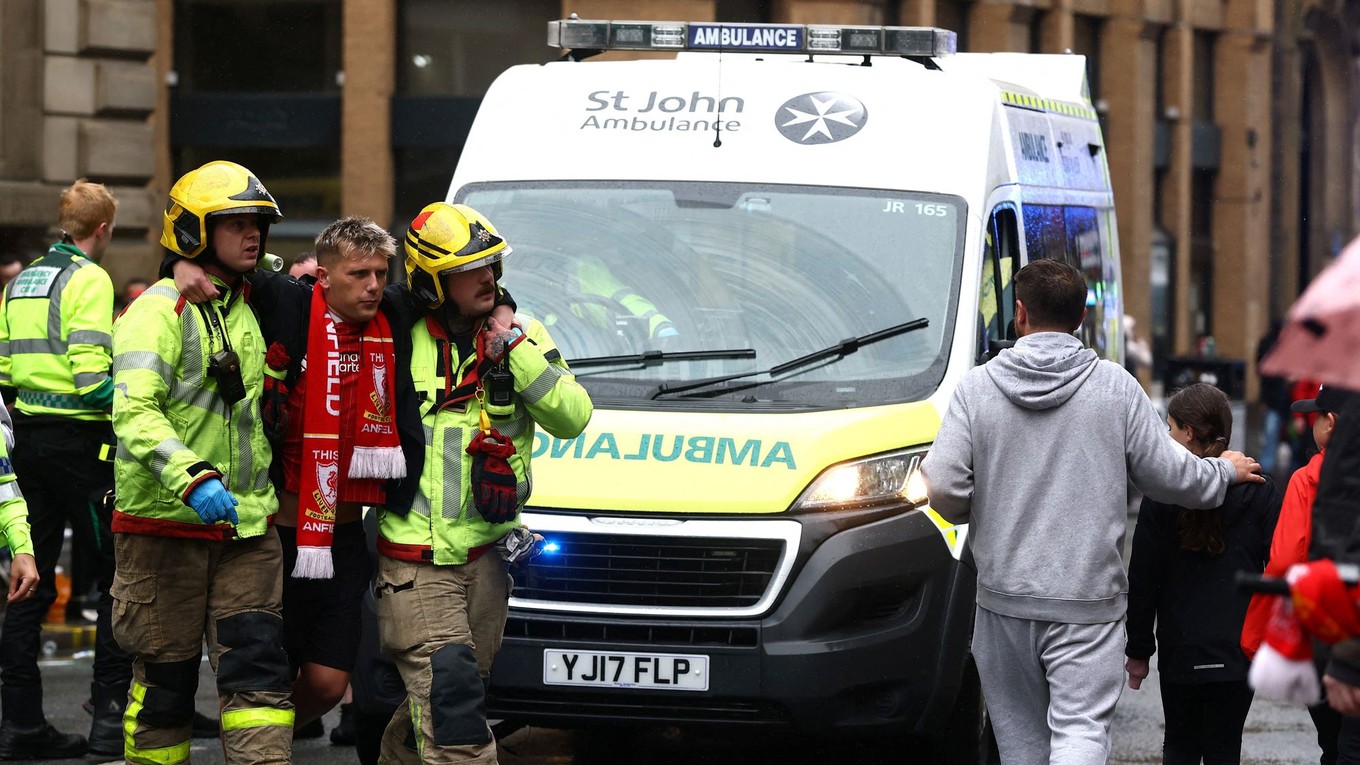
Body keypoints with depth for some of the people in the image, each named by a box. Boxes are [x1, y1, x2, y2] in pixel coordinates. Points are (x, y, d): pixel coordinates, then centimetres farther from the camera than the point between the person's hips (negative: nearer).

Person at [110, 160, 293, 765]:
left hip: (245, 525, 6)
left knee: (257, 666, -4)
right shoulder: (158, 312, -10)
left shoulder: (245, 309, 15)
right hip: (165, 522, -6)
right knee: (165, 676, 2)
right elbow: (134, 413, -23)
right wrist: (193, 479, -36)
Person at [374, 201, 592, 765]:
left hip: (486, 552, 3)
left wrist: (520, 354, -13)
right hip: (415, 559, -3)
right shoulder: (397, 342, -1)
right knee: (450, 694, -15)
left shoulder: (518, 335, 5)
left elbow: (572, 417, -3)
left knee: (438, 700, 13)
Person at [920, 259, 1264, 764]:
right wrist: (1224, 471, 23)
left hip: (1004, 599, 2)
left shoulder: (976, 387, -1)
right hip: (1087, 604, -2)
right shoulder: (1115, 386, -3)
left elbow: (945, 492, -6)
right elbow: (1170, 476, 2)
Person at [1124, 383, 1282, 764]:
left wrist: (1138, 649, 6)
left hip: (1180, 649, -1)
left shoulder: (1162, 493, -5)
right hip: (1240, 650, 1)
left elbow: (1142, 579, -2)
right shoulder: (1260, 492, -1)